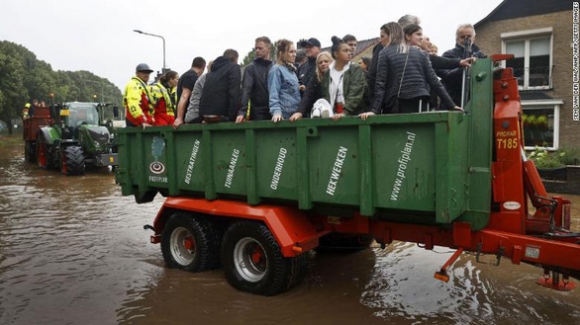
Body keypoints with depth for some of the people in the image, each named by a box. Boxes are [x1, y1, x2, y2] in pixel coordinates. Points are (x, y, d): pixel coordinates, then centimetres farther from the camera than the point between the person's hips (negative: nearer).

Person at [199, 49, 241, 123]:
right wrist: (232, 117, -14)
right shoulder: (234, 67, 1)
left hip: (205, 114, 8)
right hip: (220, 114, -7)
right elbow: (234, 93, -12)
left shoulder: (212, 71, 25)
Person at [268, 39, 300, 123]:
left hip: (295, 113, 8)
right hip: (284, 115, -8)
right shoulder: (276, 69, -7)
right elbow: (273, 94, -16)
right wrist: (276, 111, -27)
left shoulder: (291, 70, 17)